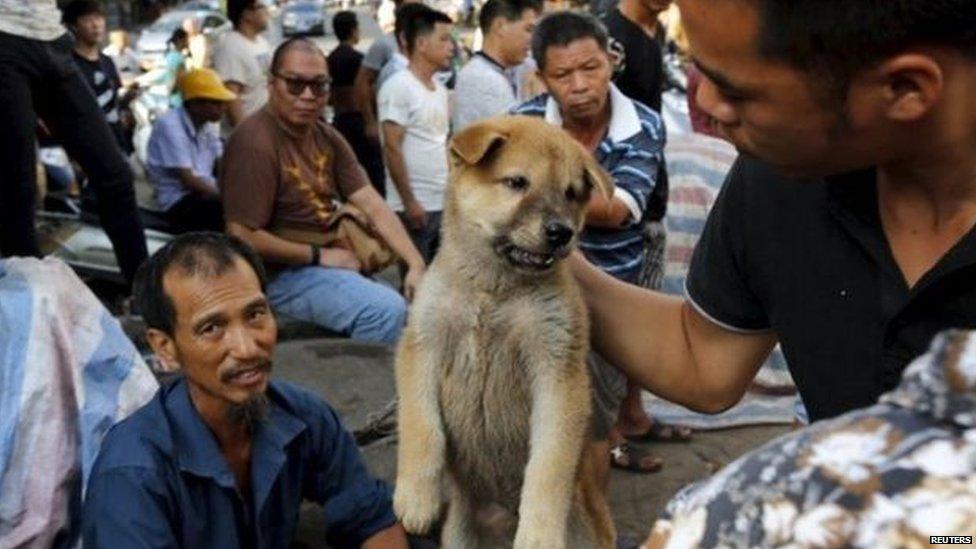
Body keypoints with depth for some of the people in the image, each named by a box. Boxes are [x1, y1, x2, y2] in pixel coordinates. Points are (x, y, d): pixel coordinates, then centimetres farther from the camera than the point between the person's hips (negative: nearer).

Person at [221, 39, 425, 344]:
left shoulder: (327, 137, 7)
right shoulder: (254, 142, -19)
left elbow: (372, 205, 1)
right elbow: (243, 237, -21)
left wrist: (416, 264, -10)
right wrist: (319, 256, -13)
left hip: (335, 260, 8)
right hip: (282, 273, -8)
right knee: (387, 310, -24)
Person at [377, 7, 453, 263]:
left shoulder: (440, 89, 14)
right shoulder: (398, 86, -11)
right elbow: (392, 149, -15)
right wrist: (409, 202, -17)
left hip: (443, 203, 8)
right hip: (416, 205, -8)